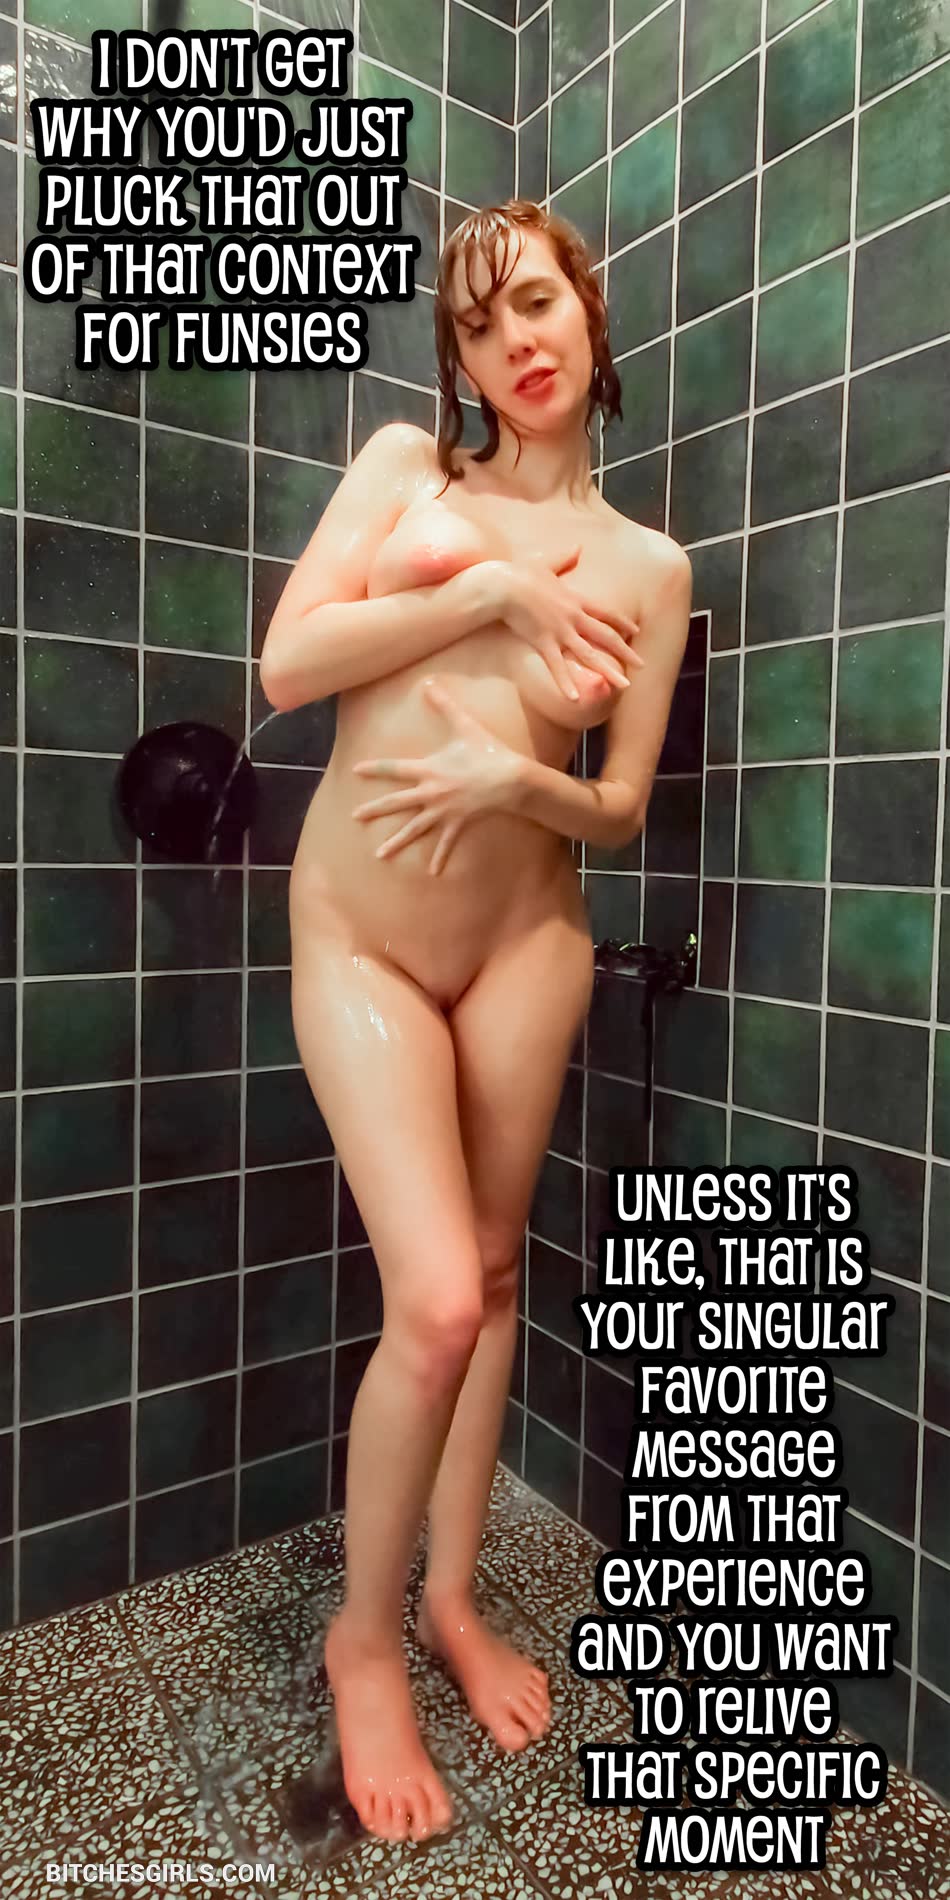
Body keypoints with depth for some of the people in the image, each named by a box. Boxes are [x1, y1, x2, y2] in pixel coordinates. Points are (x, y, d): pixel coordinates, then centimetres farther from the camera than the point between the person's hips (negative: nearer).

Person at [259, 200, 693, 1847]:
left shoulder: (647, 567, 7)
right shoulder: (404, 464, 7)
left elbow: (623, 808, 4)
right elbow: (287, 665, -7)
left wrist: (520, 782, -16)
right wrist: (494, 590, -11)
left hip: (527, 938, 2)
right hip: (360, 933, -2)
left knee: (492, 1276, 12)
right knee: (436, 1305, -9)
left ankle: (452, 1598, 36)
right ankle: (364, 1635, 21)